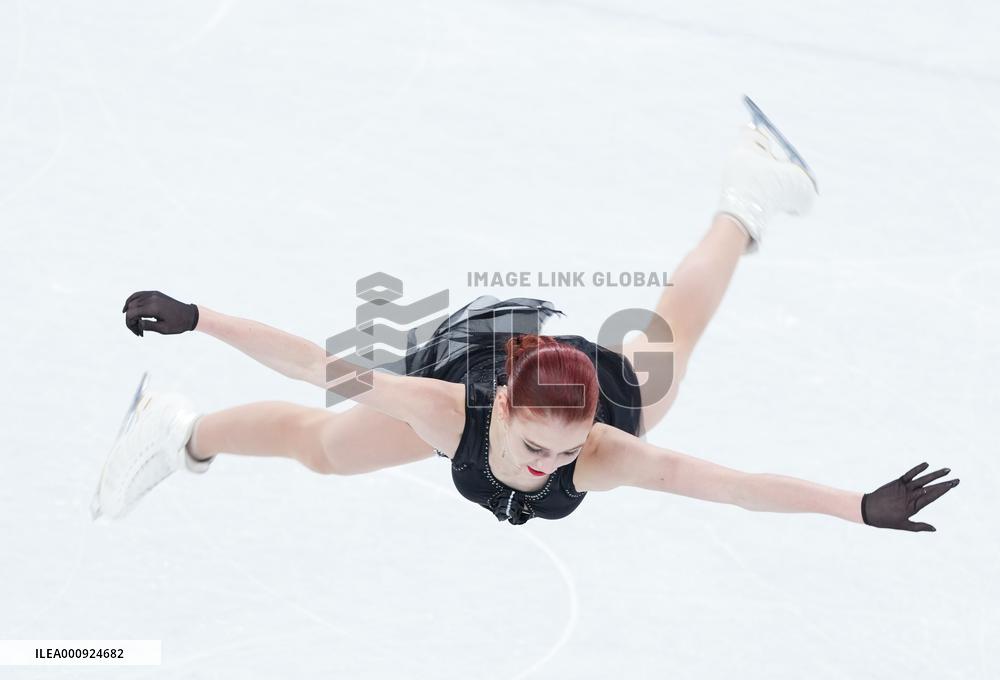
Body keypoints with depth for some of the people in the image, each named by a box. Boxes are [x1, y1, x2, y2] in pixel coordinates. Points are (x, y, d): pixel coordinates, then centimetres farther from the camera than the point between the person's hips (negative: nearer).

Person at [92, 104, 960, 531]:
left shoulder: (604, 451, -46)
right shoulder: (443, 409, -45)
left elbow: (732, 482, -50)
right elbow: (321, 363, -39)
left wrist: (864, 509, -55)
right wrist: (198, 318, -38)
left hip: (602, 371, 0)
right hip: (462, 355, 0)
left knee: (669, 337, 32)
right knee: (316, 442, 22)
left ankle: (746, 198, 58)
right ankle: (180, 435, 53)